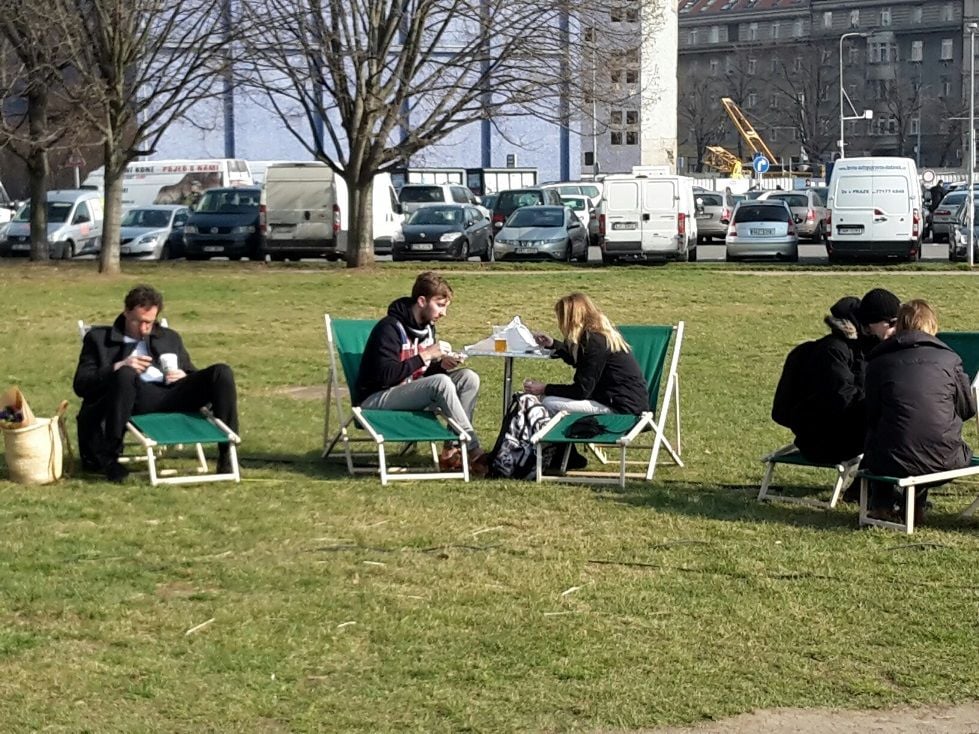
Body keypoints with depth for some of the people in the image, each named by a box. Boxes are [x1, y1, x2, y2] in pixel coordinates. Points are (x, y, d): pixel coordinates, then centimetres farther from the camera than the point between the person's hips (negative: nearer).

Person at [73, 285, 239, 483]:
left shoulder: (170, 338, 31)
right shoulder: (99, 338, 20)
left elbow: (193, 375, 28)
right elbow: (81, 385, 9)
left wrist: (184, 377, 3)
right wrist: (118, 368, -6)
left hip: (171, 395, 3)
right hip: (135, 398, -3)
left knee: (221, 373, -21)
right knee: (125, 374, -39)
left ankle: (226, 453, -21)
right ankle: (108, 457, -30)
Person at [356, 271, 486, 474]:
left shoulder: (427, 327, 8)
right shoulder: (390, 328, -18)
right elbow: (386, 376, -26)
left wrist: (441, 364, -7)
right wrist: (425, 355, -23)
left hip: (412, 393, 9)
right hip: (376, 400, -9)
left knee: (469, 378, -11)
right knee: (441, 383, -31)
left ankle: (452, 450, -16)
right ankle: (474, 453, -28)